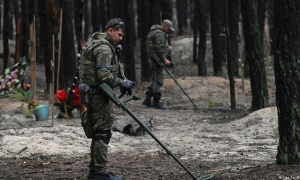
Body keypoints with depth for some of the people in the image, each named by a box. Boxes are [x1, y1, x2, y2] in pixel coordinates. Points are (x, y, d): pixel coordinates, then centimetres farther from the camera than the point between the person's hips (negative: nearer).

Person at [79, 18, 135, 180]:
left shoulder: (94, 43, 18)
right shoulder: (104, 48, -16)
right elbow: (104, 76, -24)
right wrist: (123, 83, -13)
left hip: (93, 94, 11)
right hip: (99, 96, -11)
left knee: (98, 133, 15)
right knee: (103, 133, -8)